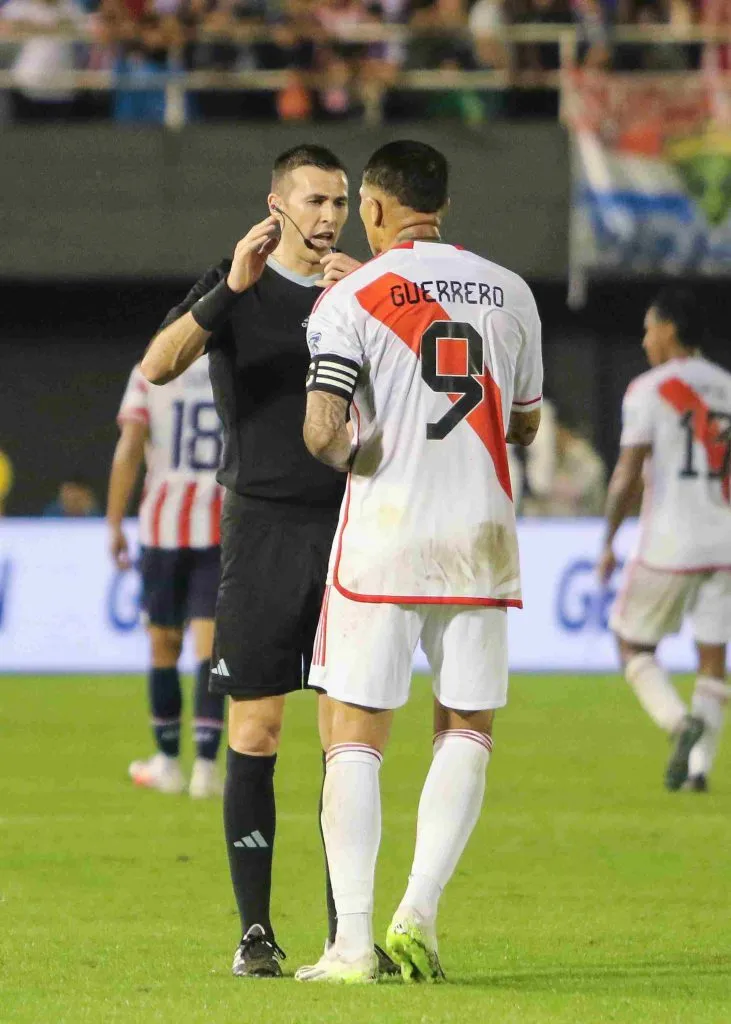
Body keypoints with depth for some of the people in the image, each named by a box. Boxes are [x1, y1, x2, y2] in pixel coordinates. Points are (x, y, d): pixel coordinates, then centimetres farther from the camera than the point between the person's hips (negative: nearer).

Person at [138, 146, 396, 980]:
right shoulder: (234, 290, 2)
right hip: (263, 528, -3)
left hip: (348, 529, 3)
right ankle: (255, 932, 0)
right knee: (256, 731, -4)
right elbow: (157, 366, -14)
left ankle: (346, 930, 4)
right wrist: (230, 291, -26)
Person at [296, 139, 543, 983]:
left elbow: (323, 432, -15)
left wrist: (344, 451, 7)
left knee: (355, 737, 2)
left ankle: (353, 941, -4)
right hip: (480, 534, 3)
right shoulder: (508, 292, 7)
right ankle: (419, 913, -2)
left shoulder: (353, 297, -6)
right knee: (467, 730, 12)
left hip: (384, 534, -3)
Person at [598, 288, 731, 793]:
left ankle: (681, 722, -15)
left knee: (634, 643, 9)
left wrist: (609, 542, -2)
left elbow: (628, 475, -10)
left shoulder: (648, 390, -5)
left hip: (669, 543, -4)